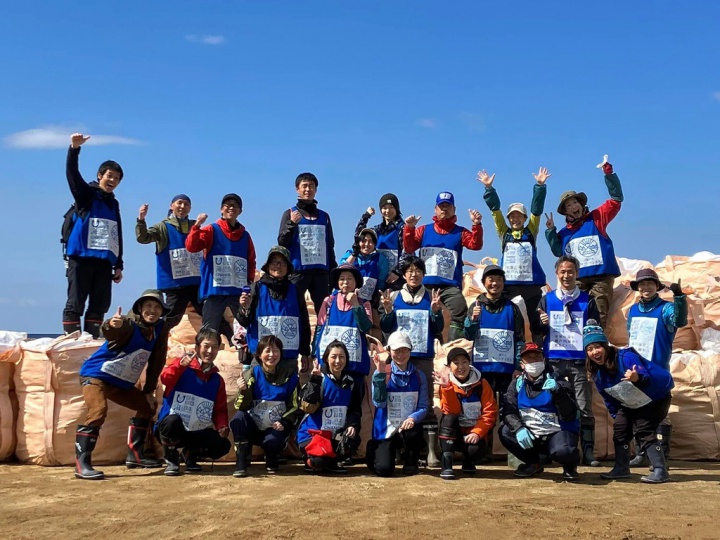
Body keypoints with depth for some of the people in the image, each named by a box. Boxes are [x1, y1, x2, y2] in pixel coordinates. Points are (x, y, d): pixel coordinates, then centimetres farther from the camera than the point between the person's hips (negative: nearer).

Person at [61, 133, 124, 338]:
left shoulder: (114, 204, 20)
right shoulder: (86, 194, 4)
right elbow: (72, 174, -14)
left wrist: (118, 265, 19)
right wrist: (74, 149, -30)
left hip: (104, 261, 6)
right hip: (81, 258, -6)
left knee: (100, 305, 5)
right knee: (75, 303, -7)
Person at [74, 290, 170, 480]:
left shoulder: (161, 329, -3)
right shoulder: (129, 324, -22)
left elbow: (156, 362, 4)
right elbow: (110, 333, -45)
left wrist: (149, 390, 5)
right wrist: (112, 325, -69)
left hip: (122, 383, 8)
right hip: (96, 375, -8)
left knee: (148, 406, 16)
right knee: (98, 411, -29)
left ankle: (135, 455, 26)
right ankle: (82, 464, -25)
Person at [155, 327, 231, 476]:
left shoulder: (217, 380, 8)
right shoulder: (183, 366, -5)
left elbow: (220, 409, 7)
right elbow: (165, 379, -26)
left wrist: (222, 426, -13)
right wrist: (180, 365, -44)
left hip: (196, 432, 4)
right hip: (170, 426, -4)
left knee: (222, 445, -18)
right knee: (173, 420, -39)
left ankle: (191, 454, 14)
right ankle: (171, 459, -8)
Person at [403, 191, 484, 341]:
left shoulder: (460, 232, 9)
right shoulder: (424, 230, 13)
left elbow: (475, 244, -6)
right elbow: (409, 248, 3)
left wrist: (477, 225, -22)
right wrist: (409, 228, -13)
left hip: (451, 287, -1)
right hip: (425, 285, 1)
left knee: (457, 320, -13)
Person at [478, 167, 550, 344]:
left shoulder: (531, 233, 13)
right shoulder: (504, 234, 14)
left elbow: (537, 209, 5)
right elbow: (495, 210, 8)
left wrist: (540, 186, -4)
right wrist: (489, 188, 0)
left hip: (531, 284, 0)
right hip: (509, 284, 0)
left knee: (532, 320, 0)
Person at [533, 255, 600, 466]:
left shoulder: (587, 301, 9)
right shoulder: (547, 300, 10)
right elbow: (536, 330, 10)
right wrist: (542, 324, -12)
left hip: (579, 361, -1)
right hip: (553, 361, 1)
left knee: (584, 409, -3)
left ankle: (588, 452, 1)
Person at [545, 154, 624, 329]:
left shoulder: (596, 218, 10)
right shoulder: (564, 232, 19)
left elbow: (616, 198, 6)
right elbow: (558, 252, 11)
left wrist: (608, 173, -2)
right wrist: (551, 231, 3)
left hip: (601, 276, -2)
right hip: (578, 279, 2)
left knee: (599, 317, -8)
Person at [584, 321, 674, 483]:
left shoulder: (626, 357, -31)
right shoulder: (597, 372, -8)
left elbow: (648, 378, -39)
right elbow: (608, 398, 6)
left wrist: (637, 378, -60)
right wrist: (616, 415, 7)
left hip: (655, 398, -8)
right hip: (630, 405, 8)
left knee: (644, 430, -18)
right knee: (619, 429, 4)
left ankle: (660, 471, -13)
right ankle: (621, 468, 17)